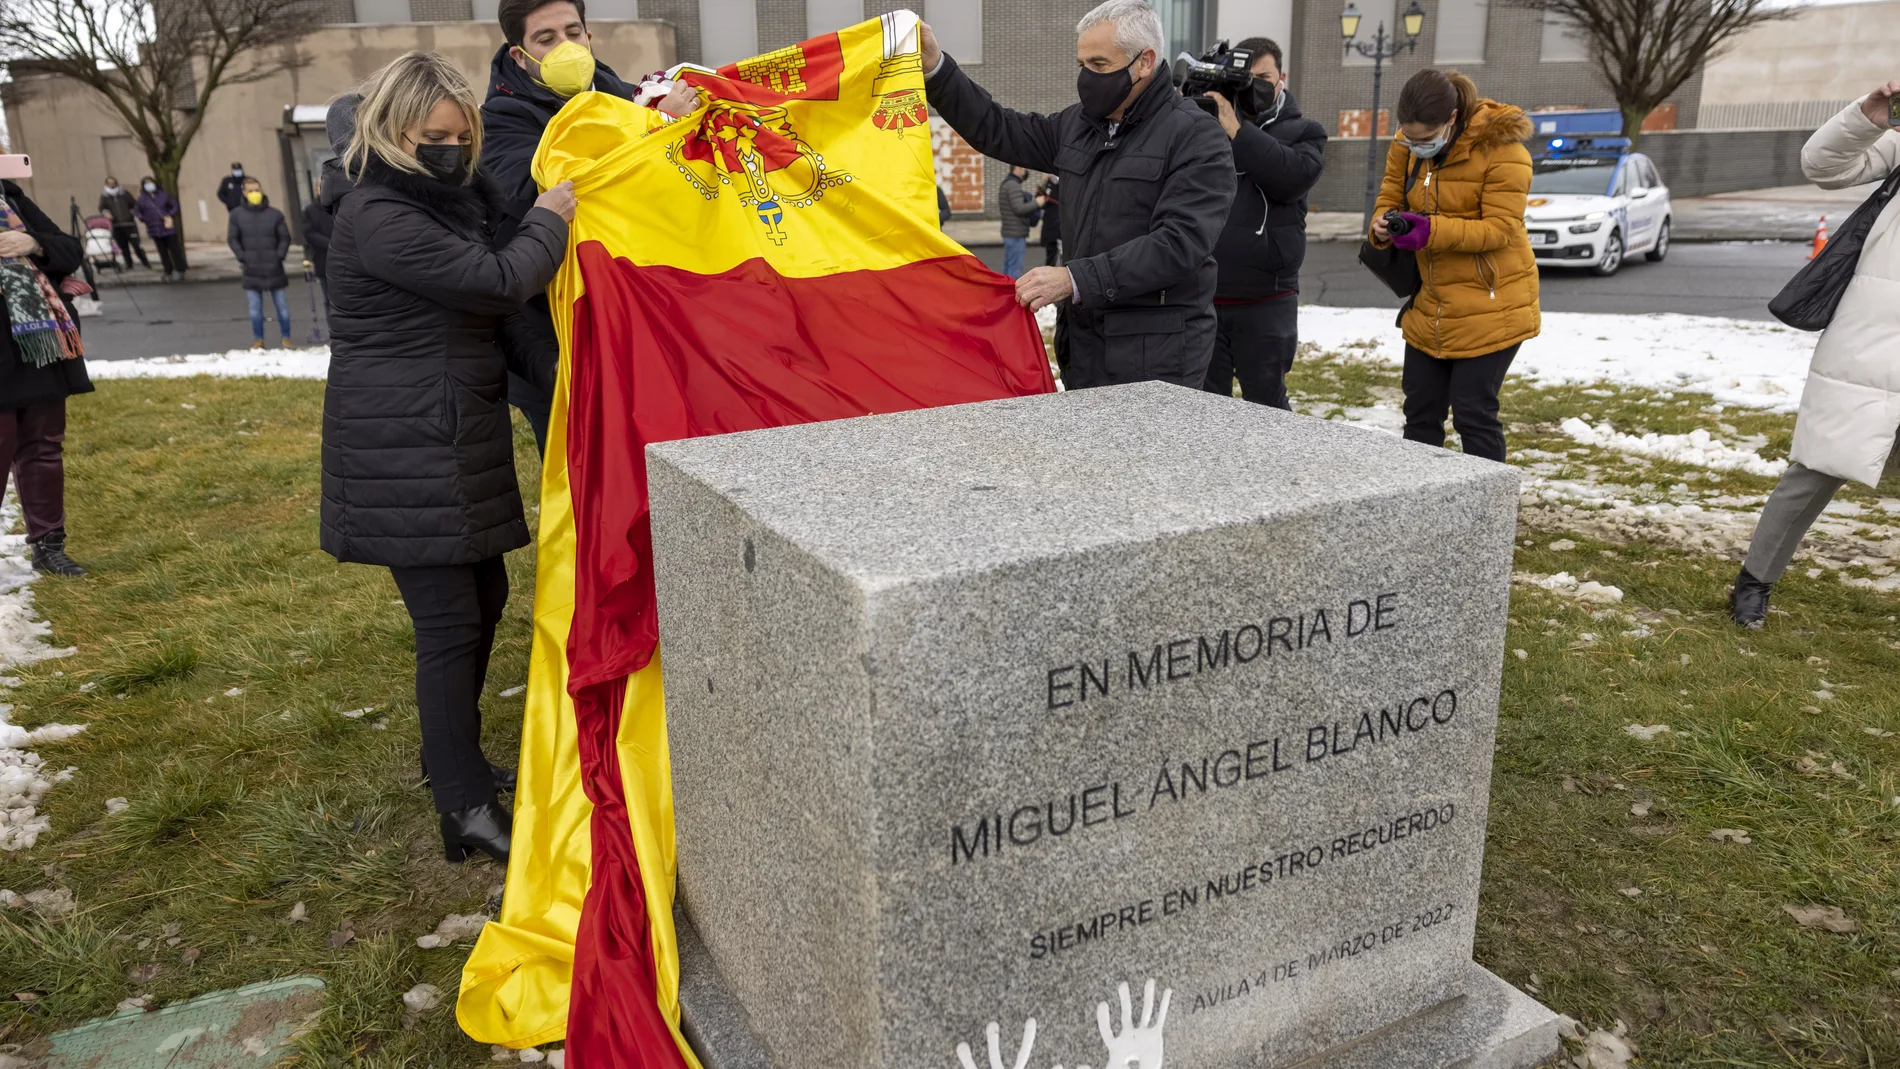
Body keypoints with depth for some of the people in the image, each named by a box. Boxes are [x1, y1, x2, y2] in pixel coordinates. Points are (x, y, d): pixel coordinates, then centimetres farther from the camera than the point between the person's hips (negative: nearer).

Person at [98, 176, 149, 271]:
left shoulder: (124, 194, 6)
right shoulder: (104, 197, 5)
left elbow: (135, 205, 10)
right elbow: (101, 208, -1)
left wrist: (135, 214, -6)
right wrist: (105, 212, -23)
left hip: (129, 224, -1)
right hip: (116, 226, 1)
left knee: (136, 244, -3)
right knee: (123, 246, 5)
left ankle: (145, 262, 6)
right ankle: (129, 264, 12)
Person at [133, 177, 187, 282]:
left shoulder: (163, 195, 4)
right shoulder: (142, 199, 5)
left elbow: (174, 205, 9)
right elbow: (137, 211, 13)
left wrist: (170, 215, -5)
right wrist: (144, 219, -2)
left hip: (168, 227, -1)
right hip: (155, 230, 1)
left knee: (175, 250, -2)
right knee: (163, 253, 5)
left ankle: (180, 272, 5)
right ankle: (168, 273, 10)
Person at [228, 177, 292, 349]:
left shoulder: (275, 214, -1)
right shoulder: (237, 215, 1)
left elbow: (285, 238, 4)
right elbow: (232, 239, 6)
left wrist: (279, 256, -6)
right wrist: (243, 258, -3)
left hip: (273, 268, -1)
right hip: (251, 270, 1)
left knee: (282, 305, 5)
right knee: (255, 309, 5)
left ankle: (285, 337, 18)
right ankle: (258, 339, 16)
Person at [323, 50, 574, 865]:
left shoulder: (457, 196, 12)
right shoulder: (376, 218, -16)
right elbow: (499, 280, -23)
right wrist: (549, 220, -7)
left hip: (458, 437, 9)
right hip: (403, 451, -9)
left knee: (484, 594, 17)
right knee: (449, 620, -6)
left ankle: (449, 754, 35)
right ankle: (466, 807, 3)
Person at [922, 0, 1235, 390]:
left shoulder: (1197, 137, -11)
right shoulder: (1078, 125, 11)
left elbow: (1179, 242, -21)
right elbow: (999, 132, 19)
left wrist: (1075, 279, -27)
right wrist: (935, 68, 7)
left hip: (1158, 352, -6)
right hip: (1082, 340, 7)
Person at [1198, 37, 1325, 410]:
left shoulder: (1303, 132, 5)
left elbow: (1292, 177, -16)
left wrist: (1236, 130, -18)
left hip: (1266, 303, -2)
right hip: (1203, 299, 2)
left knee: (1267, 405, 9)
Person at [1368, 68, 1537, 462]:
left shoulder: (1502, 150, -18)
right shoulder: (1407, 147, 0)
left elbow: (1500, 228, -20)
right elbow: (1391, 198, 6)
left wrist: (1432, 231, -33)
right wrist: (1384, 224, -19)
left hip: (1490, 307, -6)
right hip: (1429, 305, 6)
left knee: (1473, 412, -4)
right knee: (1420, 410, 10)